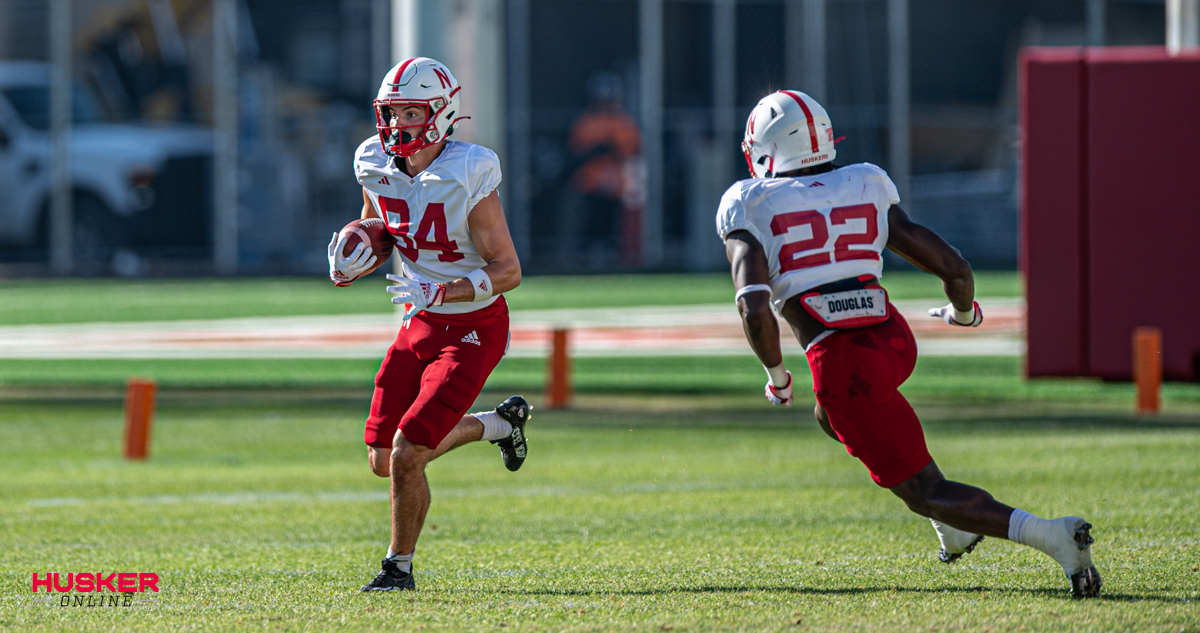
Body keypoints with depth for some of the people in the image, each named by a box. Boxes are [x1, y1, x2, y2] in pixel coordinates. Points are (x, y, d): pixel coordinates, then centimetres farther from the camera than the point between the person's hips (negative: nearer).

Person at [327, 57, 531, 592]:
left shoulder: (467, 177, -22)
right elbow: (375, 243, 14)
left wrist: (438, 292, -32)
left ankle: (399, 566, 7)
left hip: (473, 329, -7)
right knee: (383, 460, 7)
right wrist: (345, 269, -9)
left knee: (407, 455, -15)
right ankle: (499, 424, 30)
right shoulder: (378, 168, -4)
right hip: (420, 325, 7)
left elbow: (508, 271, -19)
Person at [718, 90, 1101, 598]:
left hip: (843, 363, -6)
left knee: (925, 493, 4)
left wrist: (775, 374, 2)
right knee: (831, 417, 36)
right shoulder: (866, 190, 10)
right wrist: (964, 311, 28)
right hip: (895, 339, 6)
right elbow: (954, 266, 6)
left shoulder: (749, 209, -2)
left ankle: (1050, 536, -17)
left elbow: (754, 310, -16)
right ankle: (954, 529, 28)